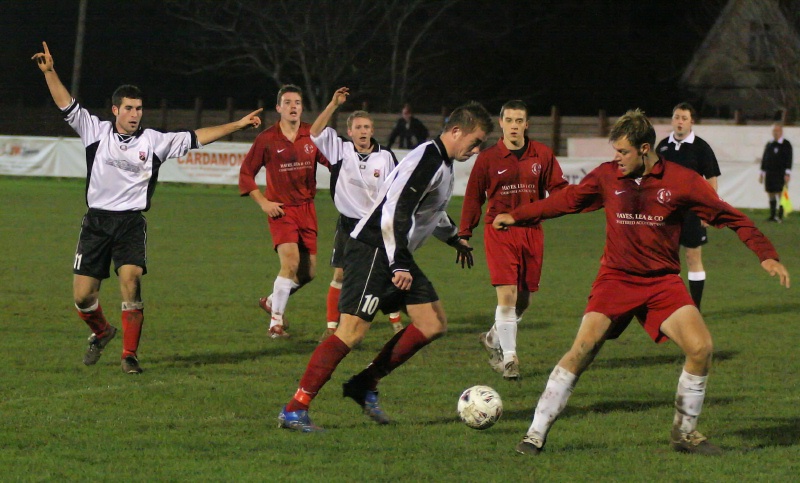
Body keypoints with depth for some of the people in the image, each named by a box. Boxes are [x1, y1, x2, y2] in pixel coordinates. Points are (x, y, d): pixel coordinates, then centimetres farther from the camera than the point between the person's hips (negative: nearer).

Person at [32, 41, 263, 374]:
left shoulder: (154, 141, 3)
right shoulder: (96, 131, 3)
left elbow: (196, 137, 5)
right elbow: (66, 105, 0)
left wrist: (238, 125, 1)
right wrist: (49, 72, -11)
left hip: (131, 222, -1)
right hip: (96, 221, 1)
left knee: (130, 281, -21)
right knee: (83, 294, -1)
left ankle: (130, 355, -10)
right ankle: (101, 332, 32)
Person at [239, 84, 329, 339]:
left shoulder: (313, 136, 2)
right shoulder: (267, 139, -4)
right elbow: (245, 173, 3)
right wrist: (263, 202, -5)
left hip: (307, 208, 4)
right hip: (281, 210, -4)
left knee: (309, 271, 7)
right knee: (291, 261, -23)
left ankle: (272, 301, 33)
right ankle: (276, 322, -13)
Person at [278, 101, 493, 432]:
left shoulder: (443, 163, 16)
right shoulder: (427, 160, -16)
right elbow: (395, 210, -26)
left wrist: (454, 237, 50)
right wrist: (399, 265, -29)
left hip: (396, 256, 10)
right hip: (373, 251, -10)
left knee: (434, 324, 7)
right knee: (353, 330, -18)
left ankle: (365, 386, 10)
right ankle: (294, 411, -17)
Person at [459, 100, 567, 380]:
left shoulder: (543, 155, 4)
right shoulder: (488, 158, 0)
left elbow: (558, 189, 5)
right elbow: (473, 198, 5)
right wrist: (464, 234, 1)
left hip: (531, 231, 3)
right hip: (499, 231, -3)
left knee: (524, 299, 10)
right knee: (507, 295, -13)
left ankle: (494, 338, 35)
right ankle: (508, 358, -6)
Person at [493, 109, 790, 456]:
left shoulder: (681, 181, -5)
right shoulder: (607, 176, 0)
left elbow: (728, 216, 1)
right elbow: (567, 200, 15)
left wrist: (766, 255, -5)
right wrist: (516, 216, 19)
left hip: (663, 281, 0)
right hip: (615, 278, 0)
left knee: (700, 348, -16)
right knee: (583, 348, -18)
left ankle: (684, 432, 5)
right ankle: (536, 433, -10)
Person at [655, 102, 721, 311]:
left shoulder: (700, 147, -5)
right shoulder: (663, 146, 8)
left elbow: (712, 179, -4)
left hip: (691, 210, -4)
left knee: (693, 257, -1)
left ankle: (695, 309, 4)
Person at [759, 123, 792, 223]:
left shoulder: (786, 144, -1)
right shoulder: (769, 144, 13)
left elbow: (789, 159, -5)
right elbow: (764, 159, 17)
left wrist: (787, 173, -12)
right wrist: (762, 172, 14)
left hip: (780, 174, -5)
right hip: (769, 173, 5)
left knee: (780, 195, -5)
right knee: (770, 194, 7)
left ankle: (780, 216, -3)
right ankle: (772, 215, 15)